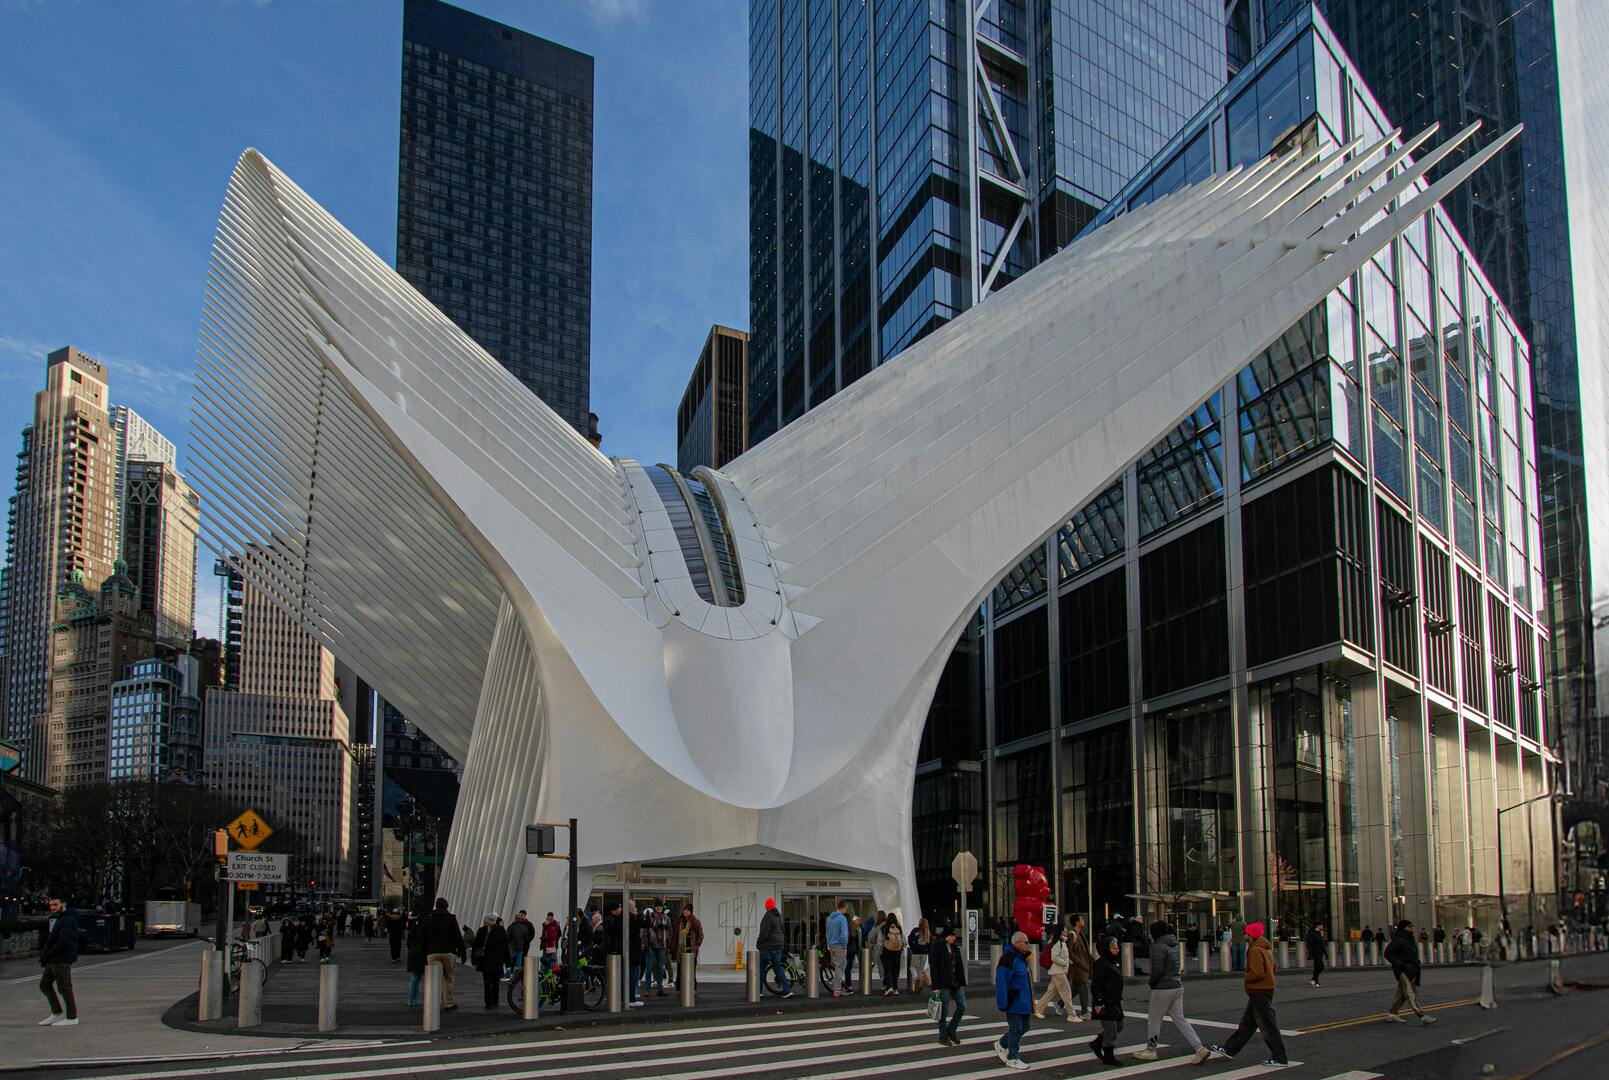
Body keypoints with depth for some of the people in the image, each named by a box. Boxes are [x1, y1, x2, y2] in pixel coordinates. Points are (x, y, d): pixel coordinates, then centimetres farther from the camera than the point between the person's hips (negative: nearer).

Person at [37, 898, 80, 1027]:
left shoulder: (68, 921, -17)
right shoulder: (57, 919, 18)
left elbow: (64, 943, -25)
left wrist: (46, 955, -19)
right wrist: (44, 953, 5)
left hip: (62, 961, -11)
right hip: (53, 961, 11)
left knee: (64, 988, -5)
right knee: (45, 984, 16)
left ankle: (72, 1018, 2)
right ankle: (57, 1013, 24)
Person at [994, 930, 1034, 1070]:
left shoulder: (1022, 958, 14)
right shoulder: (1008, 958, -18)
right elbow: (1001, 982, -22)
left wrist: (1030, 1003, 25)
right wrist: (1003, 1003, -24)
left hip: (1024, 1002, 10)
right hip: (1014, 1003, -10)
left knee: (1024, 1027, 16)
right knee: (1016, 1029, -2)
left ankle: (1001, 1045, 33)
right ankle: (1012, 1058, 9)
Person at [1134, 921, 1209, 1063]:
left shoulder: (1158, 947, -16)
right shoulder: (1173, 945, 11)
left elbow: (1157, 970, -20)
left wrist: (1151, 982, -5)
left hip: (1163, 989, -8)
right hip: (1177, 987, 8)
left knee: (1153, 1019, 6)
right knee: (1180, 1019, 10)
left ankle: (1150, 1050, 17)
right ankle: (1199, 1049, 2)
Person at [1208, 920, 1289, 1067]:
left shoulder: (1255, 950, -19)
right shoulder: (1266, 949, 11)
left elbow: (1257, 973, -27)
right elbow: (1273, 968, 18)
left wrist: (1246, 978, -7)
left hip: (1259, 993, -10)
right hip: (1266, 989, 10)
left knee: (1268, 1026, -3)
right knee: (1246, 1024, 16)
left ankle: (1280, 1059, 3)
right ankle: (1229, 1049, 25)